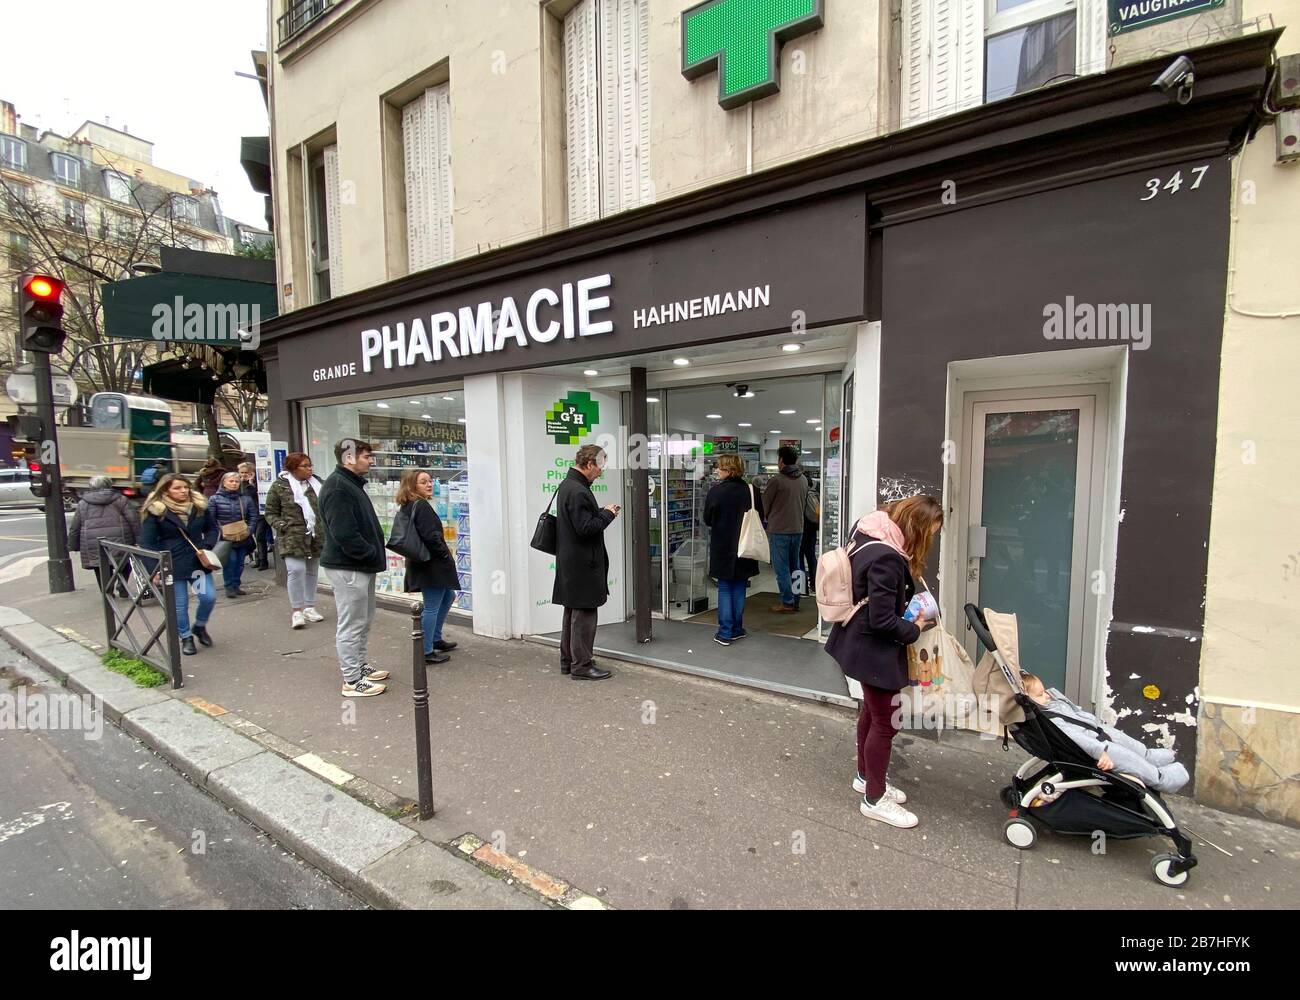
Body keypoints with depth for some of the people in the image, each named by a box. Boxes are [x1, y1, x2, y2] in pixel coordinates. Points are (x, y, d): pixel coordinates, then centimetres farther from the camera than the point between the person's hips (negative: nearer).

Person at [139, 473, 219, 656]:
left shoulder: (200, 505, 3)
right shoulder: (155, 511, -8)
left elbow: (212, 528, 13)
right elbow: (147, 542, -7)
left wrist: (206, 546, -6)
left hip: (198, 561, 3)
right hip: (172, 565, -3)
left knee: (209, 597, -1)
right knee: (179, 605, 5)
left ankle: (200, 626, 27)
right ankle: (186, 637, 25)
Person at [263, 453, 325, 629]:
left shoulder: (316, 483, 9)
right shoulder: (279, 486, -2)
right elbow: (270, 513, 3)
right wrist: (281, 525, -13)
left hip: (316, 537, 5)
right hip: (292, 537, -4)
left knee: (312, 572, 11)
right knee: (296, 570, -14)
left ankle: (309, 607, 23)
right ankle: (296, 610, -1)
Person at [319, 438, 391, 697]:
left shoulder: (352, 484, 15)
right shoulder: (337, 487, -18)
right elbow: (344, 533, -25)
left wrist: (375, 554, 10)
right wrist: (372, 554, -16)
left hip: (361, 565, 10)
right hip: (348, 567, -10)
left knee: (364, 620, 19)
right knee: (351, 624, -1)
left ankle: (361, 666, 32)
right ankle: (352, 681, 9)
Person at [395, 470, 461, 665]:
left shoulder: (408, 507, 11)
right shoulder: (421, 506, -18)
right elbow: (431, 537, -25)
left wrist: (445, 553, 12)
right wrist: (447, 556, -10)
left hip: (425, 563, 10)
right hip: (431, 564, -10)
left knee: (449, 596, 24)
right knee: (432, 608, 0)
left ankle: (435, 639, 34)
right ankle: (426, 652, 10)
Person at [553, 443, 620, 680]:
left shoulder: (567, 485, 12)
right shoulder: (578, 492, -21)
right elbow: (585, 528, -24)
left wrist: (603, 511, 9)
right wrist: (607, 514, -11)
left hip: (569, 563, 11)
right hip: (582, 564, -11)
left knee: (573, 612, 18)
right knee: (584, 614, 0)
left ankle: (568, 661, 29)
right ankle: (581, 665, 10)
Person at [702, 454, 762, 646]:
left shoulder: (716, 491, -14)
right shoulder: (751, 491, -7)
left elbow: (707, 519, -5)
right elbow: (760, 518, 3)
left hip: (723, 547, -2)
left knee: (724, 588, 7)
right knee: (739, 588, 14)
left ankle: (725, 633, 9)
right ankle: (737, 629, 21)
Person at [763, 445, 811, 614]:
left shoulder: (776, 480, -14)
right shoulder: (803, 479, 5)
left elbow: (765, 505, -2)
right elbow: (804, 503, 14)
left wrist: (770, 519, 16)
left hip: (779, 530, -6)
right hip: (798, 529, 6)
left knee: (781, 568, 1)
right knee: (794, 567, 14)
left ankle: (787, 603, 4)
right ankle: (795, 601, 21)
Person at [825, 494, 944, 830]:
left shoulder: (869, 532, -1)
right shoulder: (886, 558, -31)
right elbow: (882, 621, -26)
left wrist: (909, 604, 6)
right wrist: (914, 629, -9)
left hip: (861, 643, 10)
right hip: (875, 650, -10)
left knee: (872, 710, 25)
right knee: (885, 722, 7)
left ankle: (866, 777, 44)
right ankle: (875, 799, 25)